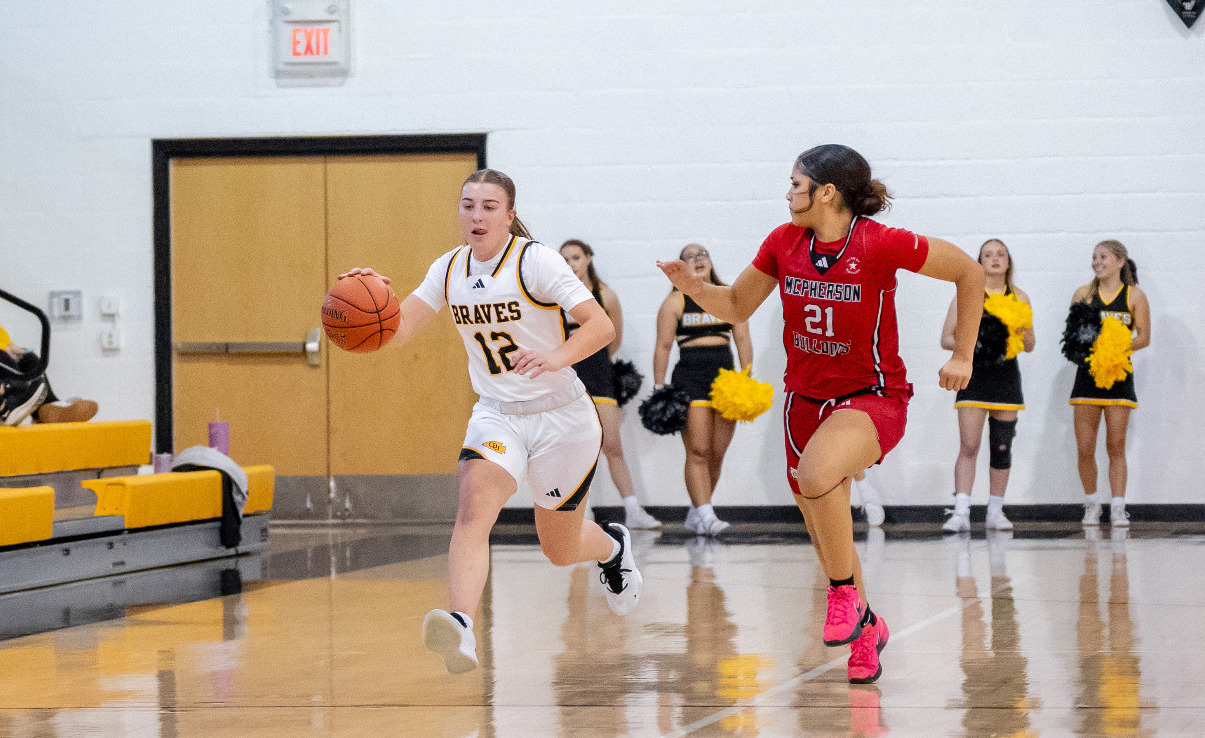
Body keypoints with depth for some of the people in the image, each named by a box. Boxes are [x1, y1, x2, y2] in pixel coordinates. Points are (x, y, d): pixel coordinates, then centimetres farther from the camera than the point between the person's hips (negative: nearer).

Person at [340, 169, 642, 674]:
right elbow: (395, 331, -5)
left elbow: (602, 326, -22)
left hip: (561, 417, -3)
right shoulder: (449, 269, 0)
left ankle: (613, 546, 50)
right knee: (473, 507, -28)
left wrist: (555, 356, -41)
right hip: (496, 414, 3)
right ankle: (461, 629, -45)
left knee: (559, 550, 13)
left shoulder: (536, 260, -15)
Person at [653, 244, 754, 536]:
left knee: (717, 453, 5)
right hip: (690, 377, -3)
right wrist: (659, 388, -4)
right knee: (697, 451, -12)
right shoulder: (675, 302, 2)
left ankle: (696, 512, 18)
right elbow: (663, 346, 1)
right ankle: (705, 515, -15)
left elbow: (743, 340, 9)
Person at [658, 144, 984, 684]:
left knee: (816, 473, -37)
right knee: (824, 535, 15)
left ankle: (845, 592, -14)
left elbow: (969, 272, -7)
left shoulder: (880, 244, -18)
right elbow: (735, 306, 10)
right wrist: (694, 287, -11)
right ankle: (866, 628, 42)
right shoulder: (784, 242, -3)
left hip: (873, 398, -6)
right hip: (806, 399, 6)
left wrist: (962, 357, -6)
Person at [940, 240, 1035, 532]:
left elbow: (1030, 345, 11)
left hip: (1006, 376, 3)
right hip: (974, 374, -3)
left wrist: (1021, 334, -11)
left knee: (1002, 448, 5)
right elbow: (946, 338, 3)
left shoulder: (1019, 298, 9)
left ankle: (995, 511, 14)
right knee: (969, 447, -11)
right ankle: (961, 513, -14)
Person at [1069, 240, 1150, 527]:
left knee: (1116, 447, -1)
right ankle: (1091, 505, 14)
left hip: (1119, 374, -2)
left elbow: (1144, 337, -1)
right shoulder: (1083, 294, 7)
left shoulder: (1134, 296, 2)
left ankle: (1118, 509, 1)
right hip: (1088, 373, 2)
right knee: (1085, 449, -1)